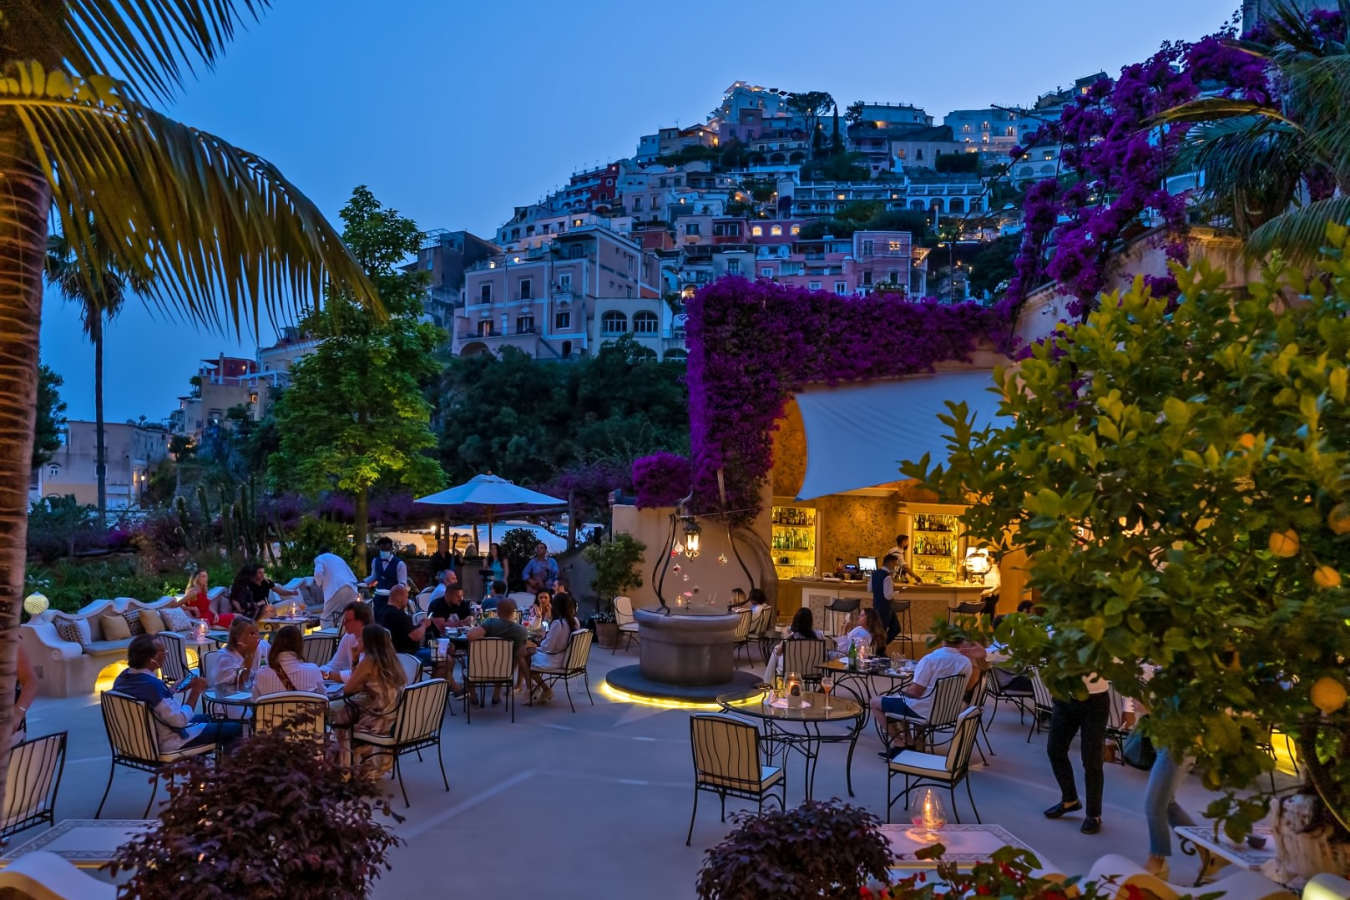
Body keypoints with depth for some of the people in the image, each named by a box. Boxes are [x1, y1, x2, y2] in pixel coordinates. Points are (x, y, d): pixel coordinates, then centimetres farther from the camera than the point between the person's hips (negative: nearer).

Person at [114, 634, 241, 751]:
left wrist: (172, 689, 8)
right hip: (165, 743, -10)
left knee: (203, 717, 32)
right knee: (233, 728, -4)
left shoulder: (123, 677, -5)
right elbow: (180, 720, -28)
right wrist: (195, 691, -20)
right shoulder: (152, 685, -33)